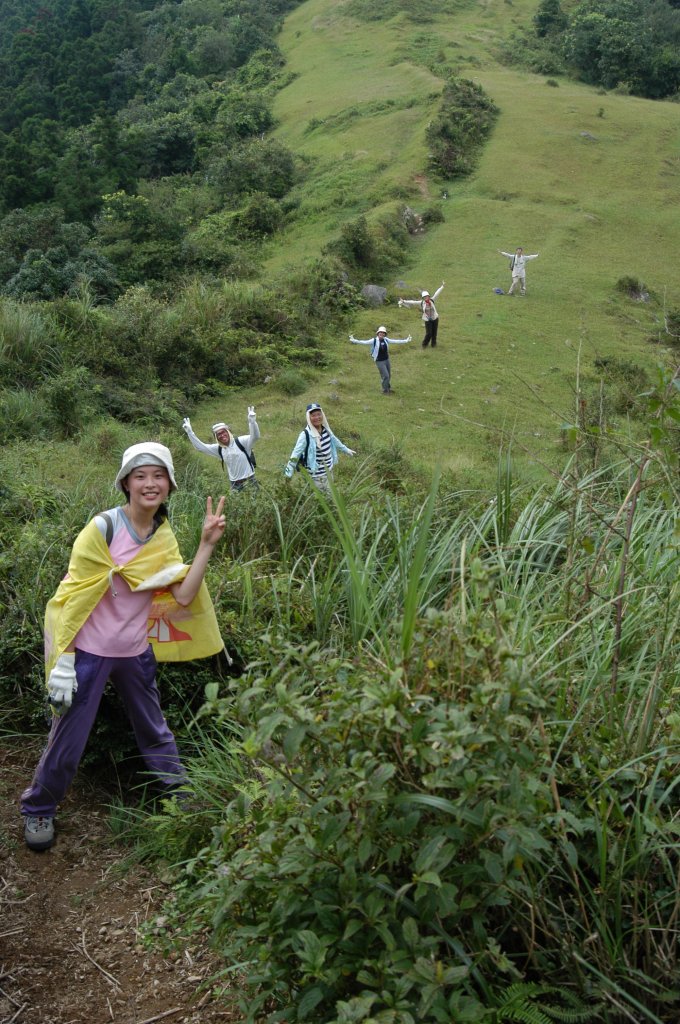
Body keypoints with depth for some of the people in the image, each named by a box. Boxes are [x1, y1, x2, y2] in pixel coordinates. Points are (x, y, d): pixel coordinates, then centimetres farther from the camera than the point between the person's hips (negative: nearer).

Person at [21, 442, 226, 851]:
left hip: (136, 651, 5)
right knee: (68, 736, 5)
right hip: (90, 651, -4)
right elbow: (75, 594, -14)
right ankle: (38, 809, 27)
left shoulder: (165, 537, 1)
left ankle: (180, 790, 38)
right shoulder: (103, 528, -16)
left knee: (154, 730, 18)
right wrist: (63, 661, -15)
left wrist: (207, 545, -14)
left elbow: (183, 595, -10)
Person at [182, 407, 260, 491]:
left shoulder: (240, 442, -9)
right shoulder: (218, 449, 5)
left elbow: (255, 436, -24)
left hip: (249, 482, -4)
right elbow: (200, 447, 8)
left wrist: (251, 420, -40)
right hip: (235, 485, 4)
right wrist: (189, 431, 2)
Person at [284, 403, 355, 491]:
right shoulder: (306, 435, -23)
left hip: (329, 469, 7)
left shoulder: (325, 429, -3)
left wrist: (346, 450, 29)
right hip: (316, 474, -7)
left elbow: (334, 440, 16)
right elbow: (296, 453, -19)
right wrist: (288, 473, -19)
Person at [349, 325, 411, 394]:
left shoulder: (386, 340, -1)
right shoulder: (374, 341, -15)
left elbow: (395, 341, 6)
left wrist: (406, 340, 8)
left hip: (386, 360, 5)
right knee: (385, 376, -7)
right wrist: (354, 340, -31)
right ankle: (385, 391, 13)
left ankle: (388, 389, 38)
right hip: (379, 362, -5)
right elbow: (364, 342, -21)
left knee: (389, 376, 15)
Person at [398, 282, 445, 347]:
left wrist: (442, 286, 6)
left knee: (434, 333, 8)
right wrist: (404, 301, -17)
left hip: (435, 319, 2)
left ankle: (434, 344, 27)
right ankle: (425, 344, 18)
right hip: (427, 320, -2)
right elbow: (412, 302, -11)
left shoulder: (432, 300, -3)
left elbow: (436, 293, 3)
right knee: (429, 333, -6)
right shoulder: (421, 303, -8)